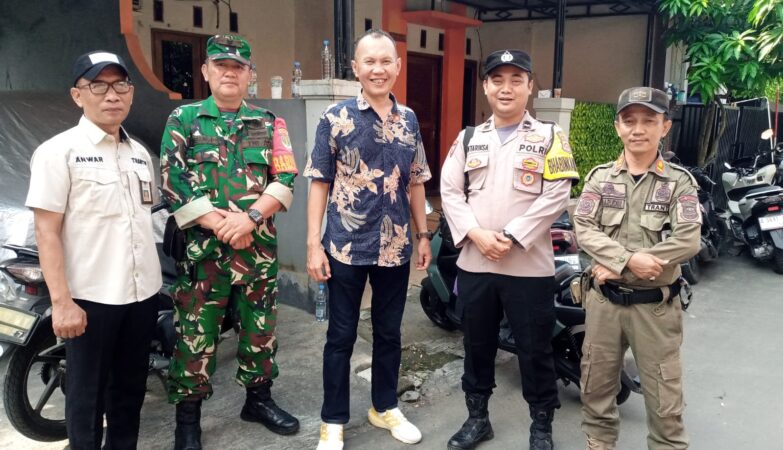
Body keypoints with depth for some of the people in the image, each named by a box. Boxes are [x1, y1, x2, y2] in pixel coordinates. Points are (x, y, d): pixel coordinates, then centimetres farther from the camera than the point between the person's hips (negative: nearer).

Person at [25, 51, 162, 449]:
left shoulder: (140, 153, 11)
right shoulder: (58, 151, -8)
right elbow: (46, 231, -12)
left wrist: (152, 278, 13)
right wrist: (61, 301, -18)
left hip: (142, 293, 6)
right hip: (90, 296, -6)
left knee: (130, 389, 17)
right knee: (88, 395, 8)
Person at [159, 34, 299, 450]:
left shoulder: (268, 123, 9)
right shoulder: (183, 119, 3)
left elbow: (285, 179, 0)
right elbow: (173, 183, -7)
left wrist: (250, 217, -15)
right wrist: (221, 225, -15)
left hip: (259, 244, 3)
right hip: (203, 245, -2)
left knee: (260, 326, 13)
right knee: (196, 332, 2)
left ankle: (258, 398, 31)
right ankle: (188, 416, 17)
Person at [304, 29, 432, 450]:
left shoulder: (408, 120, 7)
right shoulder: (335, 117, -5)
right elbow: (319, 183, -5)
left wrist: (423, 234, 12)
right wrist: (314, 244, -10)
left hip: (396, 248, 4)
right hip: (347, 248, -3)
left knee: (389, 332, 15)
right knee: (341, 336, 8)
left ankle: (384, 407, 34)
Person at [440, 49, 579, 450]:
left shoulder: (549, 137, 1)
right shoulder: (468, 139, 11)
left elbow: (556, 196, -9)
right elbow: (449, 191, 3)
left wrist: (512, 237, -16)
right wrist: (476, 234, -12)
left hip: (529, 266, -3)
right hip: (474, 263, 3)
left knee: (534, 350, 7)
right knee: (477, 345, 15)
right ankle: (477, 418, 33)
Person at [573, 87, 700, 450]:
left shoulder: (679, 182, -3)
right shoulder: (600, 177, 3)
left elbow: (687, 242, -14)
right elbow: (584, 230, -7)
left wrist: (617, 266, -18)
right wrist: (629, 259, -23)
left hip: (655, 305, -2)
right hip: (604, 300, 2)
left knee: (664, 400, 6)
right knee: (596, 387, 15)